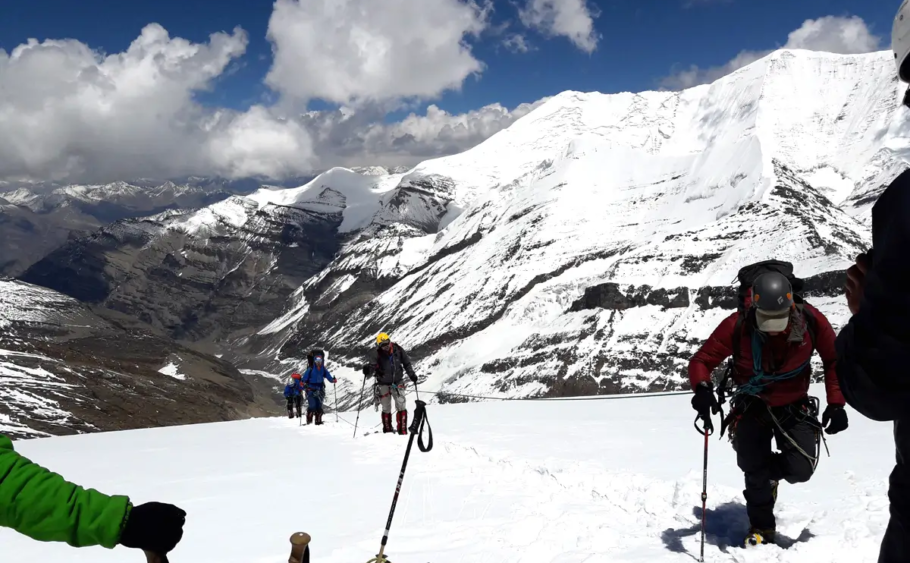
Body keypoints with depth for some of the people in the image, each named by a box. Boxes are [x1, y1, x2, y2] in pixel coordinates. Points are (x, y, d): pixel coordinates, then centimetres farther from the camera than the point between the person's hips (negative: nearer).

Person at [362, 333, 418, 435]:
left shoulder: (398, 350, -6)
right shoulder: (377, 355, -11)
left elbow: (407, 363, 8)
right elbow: (372, 367, -18)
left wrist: (412, 374, 2)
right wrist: (367, 371, -40)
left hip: (398, 383, 1)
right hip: (384, 385, -1)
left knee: (401, 407, -6)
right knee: (386, 409, 8)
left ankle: (402, 431, -1)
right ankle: (387, 431, 21)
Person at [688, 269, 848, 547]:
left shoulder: (810, 320, -23)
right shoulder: (737, 326, -28)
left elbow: (833, 360, -7)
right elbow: (702, 359, -20)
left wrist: (836, 404, -13)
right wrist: (702, 388, -42)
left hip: (794, 407, 1)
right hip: (752, 407, -1)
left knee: (801, 470, -10)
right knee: (755, 473, -5)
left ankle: (769, 471, 28)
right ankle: (761, 529, 23)